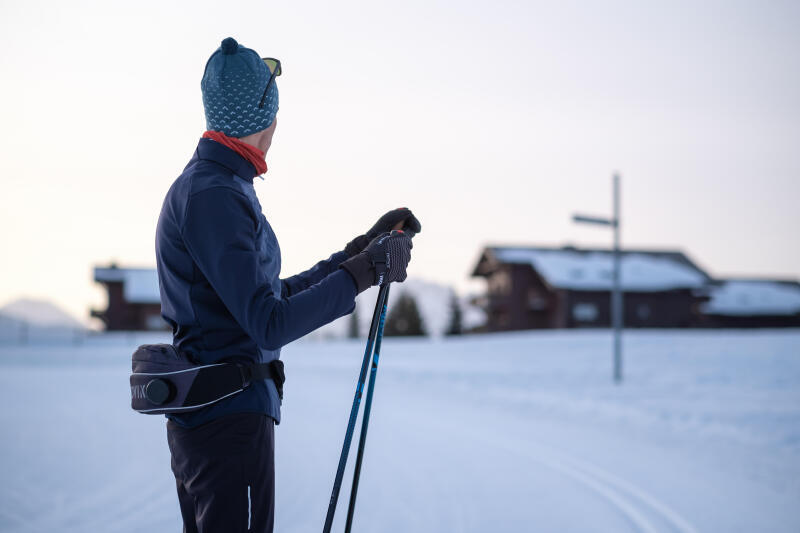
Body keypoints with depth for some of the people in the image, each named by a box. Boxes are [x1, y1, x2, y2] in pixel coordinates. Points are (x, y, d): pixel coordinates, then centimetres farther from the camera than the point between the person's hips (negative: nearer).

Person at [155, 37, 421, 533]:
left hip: (200, 417, 11)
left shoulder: (210, 185, 15)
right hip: (232, 416, -11)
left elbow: (277, 296, 20)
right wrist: (365, 271, -18)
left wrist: (364, 248, 17)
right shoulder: (213, 194, -17)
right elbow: (270, 324, -24)